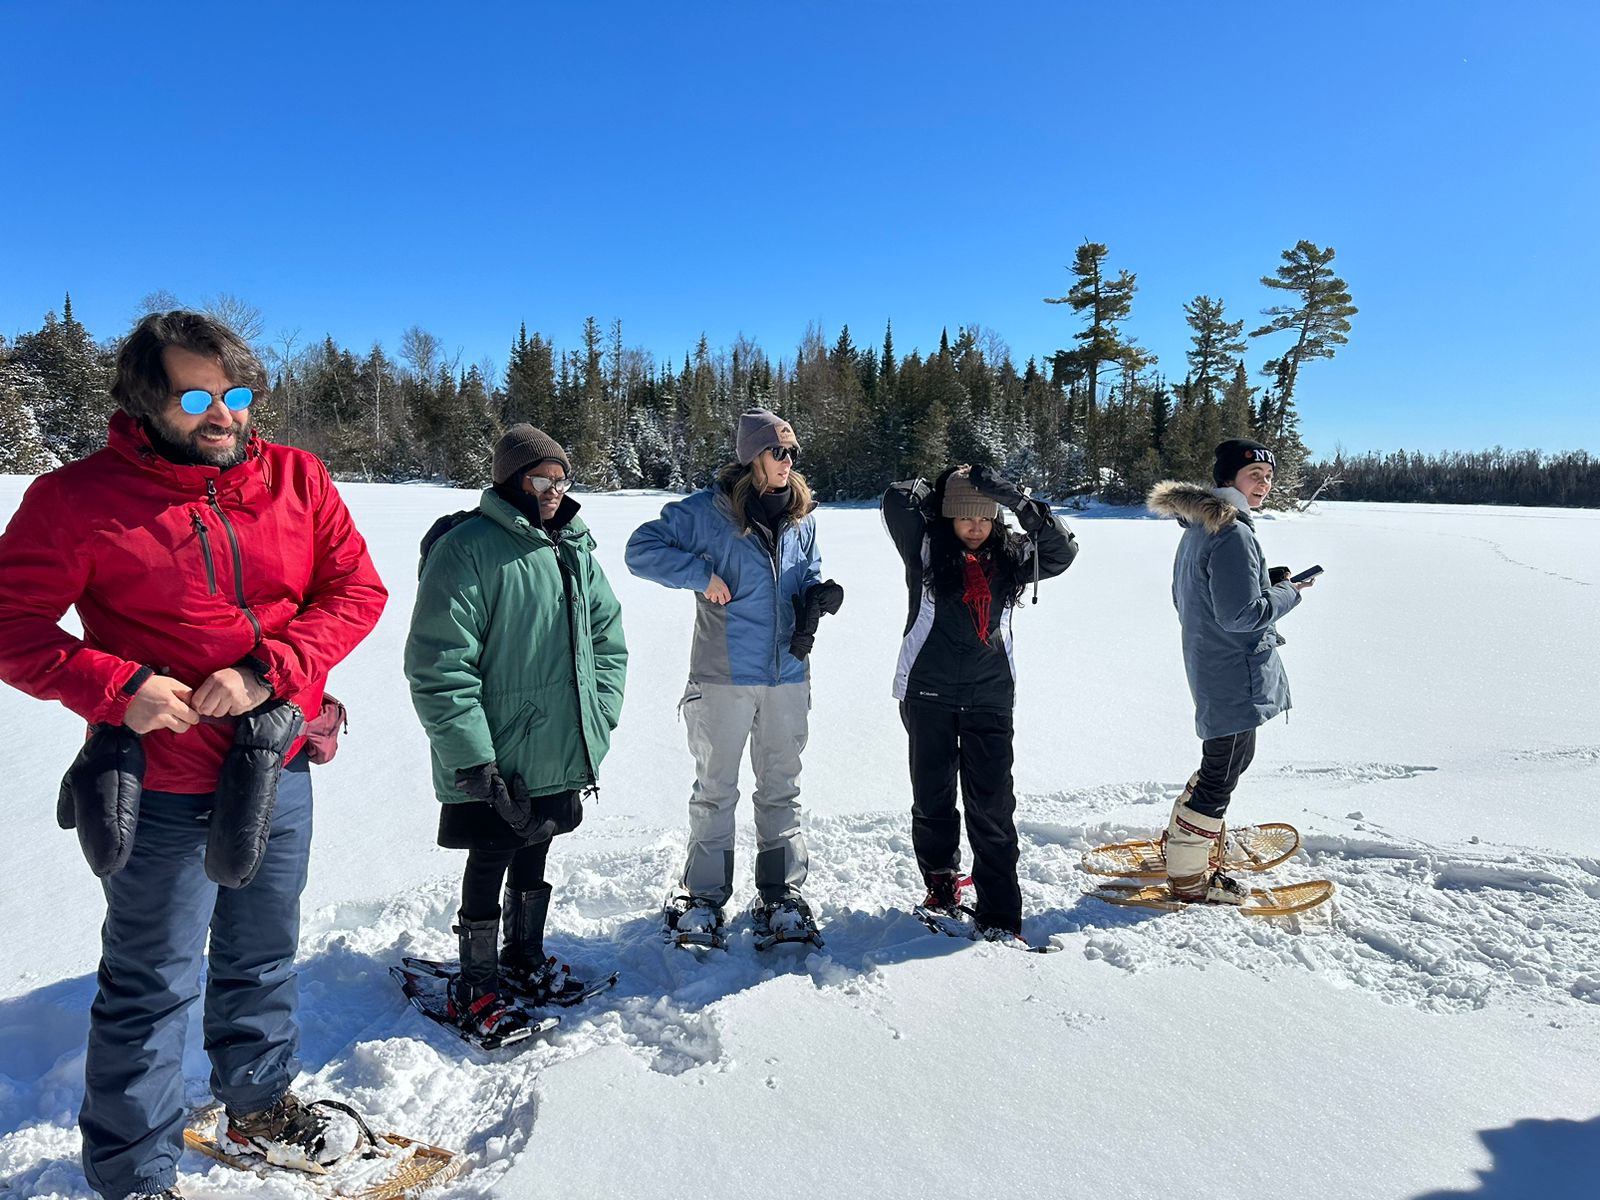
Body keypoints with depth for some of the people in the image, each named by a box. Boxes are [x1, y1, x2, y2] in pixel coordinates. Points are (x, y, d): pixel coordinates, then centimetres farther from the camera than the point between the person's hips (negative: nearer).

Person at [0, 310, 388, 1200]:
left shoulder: (297, 480, -2)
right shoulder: (81, 496, -10)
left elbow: (358, 589, -4)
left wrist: (266, 671, -16)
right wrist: (116, 687, -21)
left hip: (279, 768, 4)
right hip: (164, 787, -4)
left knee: (264, 958, 22)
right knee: (152, 985, 11)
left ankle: (260, 1106, 46)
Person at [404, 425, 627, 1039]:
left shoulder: (574, 547, 6)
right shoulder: (467, 548, -17)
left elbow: (607, 634, 14)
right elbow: (438, 666, -20)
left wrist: (600, 717, 6)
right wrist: (473, 759, -20)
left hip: (563, 754, 7)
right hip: (497, 763, -6)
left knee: (533, 857, 22)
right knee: (489, 865, 10)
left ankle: (525, 958, 43)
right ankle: (476, 987, 31)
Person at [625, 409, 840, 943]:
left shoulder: (801, 518, 9)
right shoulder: (707, 511, -6)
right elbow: (642, 549, -7)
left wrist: (821, 595, -1)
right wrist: (700, 573, -16)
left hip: (789, 676, 5)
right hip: (725, 676, -4)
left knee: (782, 789, 12)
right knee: (715, 789, 7)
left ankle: (781, 893, 25)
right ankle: (704, 893, 23)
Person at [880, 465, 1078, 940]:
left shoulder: (1010, 556, 6)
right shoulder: (926, 549, -2)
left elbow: (1062, 550, -5)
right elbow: (897, 500, -14)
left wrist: (1018, 500, -12)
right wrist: (943, 487, 1)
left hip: (991, 696, 1)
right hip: (928, 692, -1)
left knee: (993, 807, -1)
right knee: (932, 800, 11)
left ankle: (999, 917, 7)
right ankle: (941, 888, 32)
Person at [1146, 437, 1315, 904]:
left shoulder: (1196, 527, 10)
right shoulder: (1232, 533, -21)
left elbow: (1185, 597, 18)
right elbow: (1240, 614, -24)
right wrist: (1288, 594, -8)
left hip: (1208, 667, 10)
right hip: (1236, 677, -10)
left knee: (1234, 756, 26)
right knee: (1221, 774, 1)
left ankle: (1183, 836, 41)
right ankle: (1188, 877, 14)